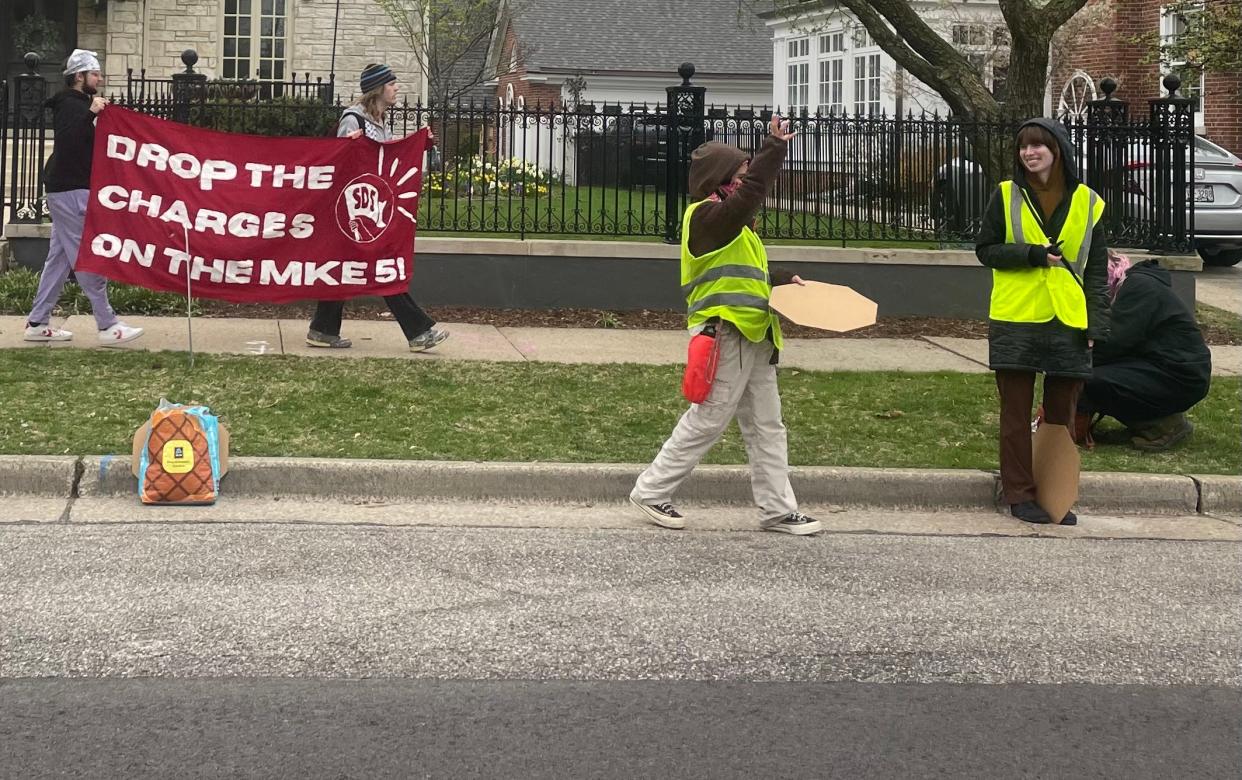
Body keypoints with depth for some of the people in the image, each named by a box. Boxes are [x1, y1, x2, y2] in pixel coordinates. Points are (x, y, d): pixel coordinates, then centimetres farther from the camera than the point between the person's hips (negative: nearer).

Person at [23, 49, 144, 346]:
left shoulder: (78, 104, 20)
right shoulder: (71, 104, -11)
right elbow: (67, 140, -27)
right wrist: (91, 114, -29)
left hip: (67, 190, 11)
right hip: (71, 190, -11)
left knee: (60, 257, 11)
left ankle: (37, 323, 13)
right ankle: (107, 326, -12)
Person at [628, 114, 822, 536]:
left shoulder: (729, 224, 19)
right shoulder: (708, 218, -13)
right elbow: (749, 195, -31)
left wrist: (783, 280, 16)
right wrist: (774, 148, -32)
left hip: (753, 337, 10)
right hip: (726, 336, -10)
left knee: (767, 427, 10)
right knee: (706, 421, -3)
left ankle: (778, 509, 15)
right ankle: (651, 491, 10)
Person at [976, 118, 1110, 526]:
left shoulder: (1087, 202, 5)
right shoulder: (1006, 196, 2)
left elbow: (1097, 270, 7)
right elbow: (985, 249, 2)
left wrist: (1097, 325, -2)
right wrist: (1031, 254, -14)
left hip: (1068, 323, 1)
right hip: (1015, 322, -1)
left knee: (1061, 415, 8)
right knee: (1017, 413, 4)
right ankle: (1020, 494, 12)